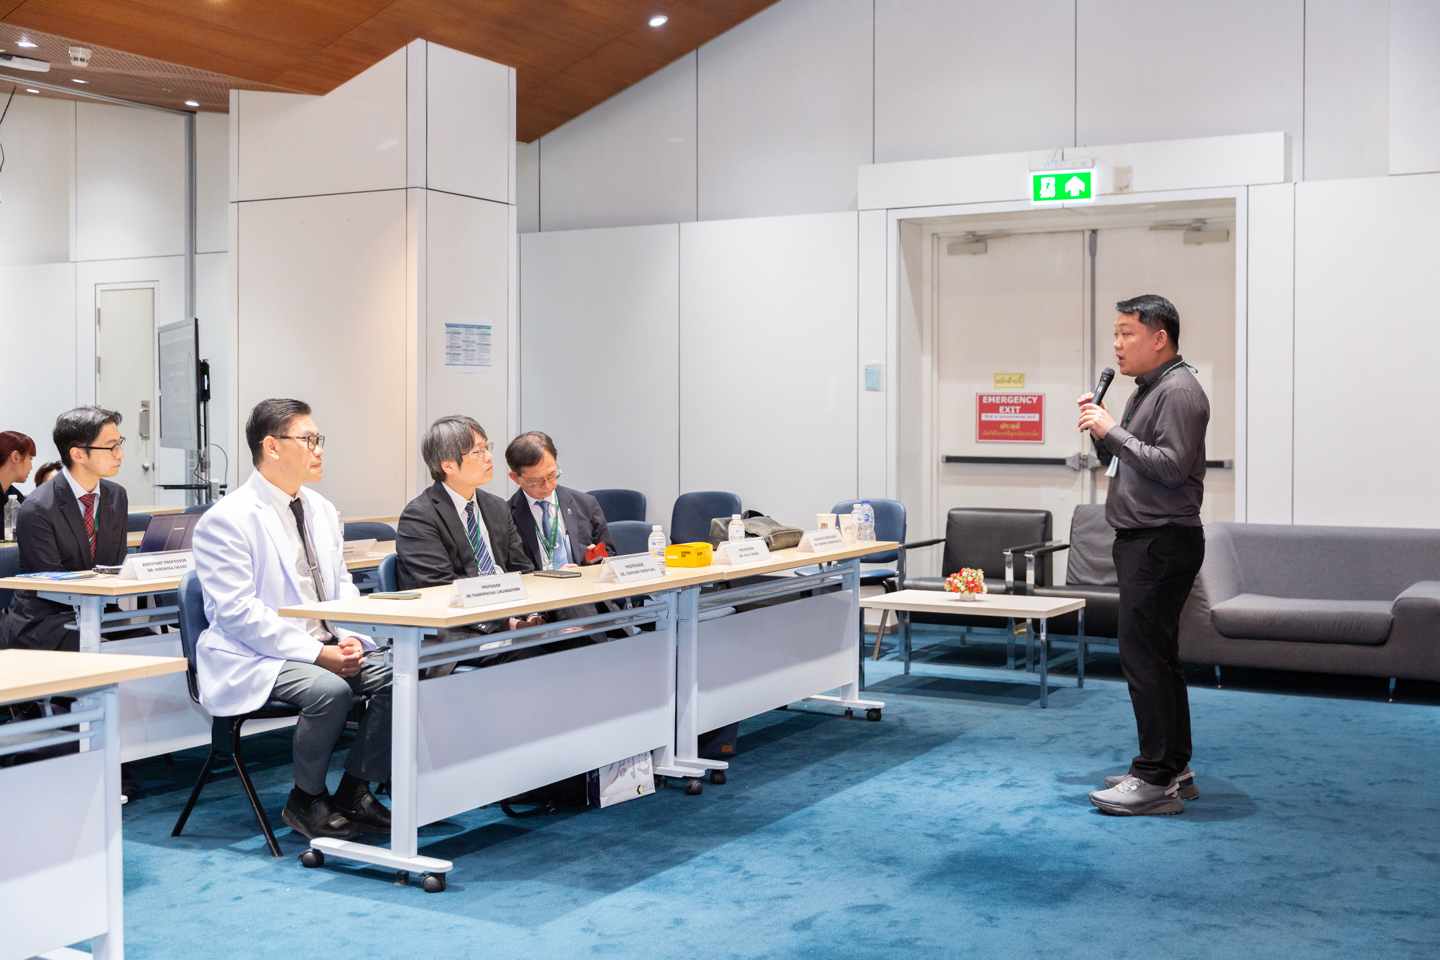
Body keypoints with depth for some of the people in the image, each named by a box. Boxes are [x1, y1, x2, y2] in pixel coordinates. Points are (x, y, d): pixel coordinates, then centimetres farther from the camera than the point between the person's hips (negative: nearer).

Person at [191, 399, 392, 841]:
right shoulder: (227, 518, -12)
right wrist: (316, 653, -23)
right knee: (330, 690, -32)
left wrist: (346, 639, -4)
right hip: (252, 658, -7)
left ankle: (353, 793, -1)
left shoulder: (322, 510, 12)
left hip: (325, 646, 7)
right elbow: (238, 612, -18)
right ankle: (305, 802, -8)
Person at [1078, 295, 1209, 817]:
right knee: (1156, 656, 14)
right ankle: (1174, 769, 22)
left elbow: (1171, 465, -23)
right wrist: (1100, 430, 6)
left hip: (1164, 541, -11)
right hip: (1141, 540, 11)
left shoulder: (1180, 391, -13)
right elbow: (1122, 461, 23)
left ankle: (1156, 778, -7)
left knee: (1145, 656, -11)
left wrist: (1112, 431, -19)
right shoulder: (1147, 390, 20)